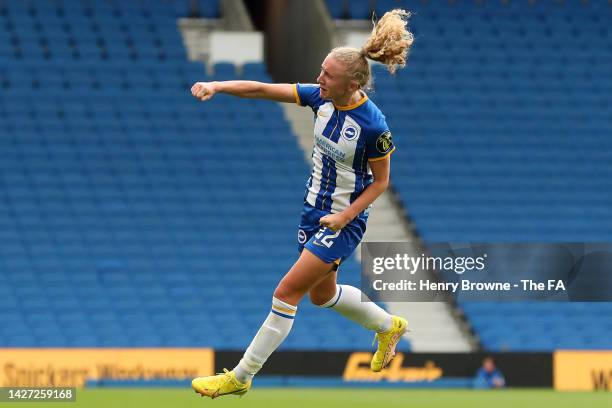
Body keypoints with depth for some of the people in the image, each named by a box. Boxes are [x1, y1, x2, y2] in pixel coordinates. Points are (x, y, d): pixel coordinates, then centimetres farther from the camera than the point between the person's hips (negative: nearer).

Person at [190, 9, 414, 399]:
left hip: (343, 221, -8)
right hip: (314, 207, 8)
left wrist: (345, 217, -20)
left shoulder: (373, 126, -26)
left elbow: (380, 181, -13)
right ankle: (389, 326, 50)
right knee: (322, 293, 25)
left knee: (287, 293, -9)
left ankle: (240, 377, 0)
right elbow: (263, 89, -12)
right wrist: (217, 86, -25)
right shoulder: (320, 97, -9)